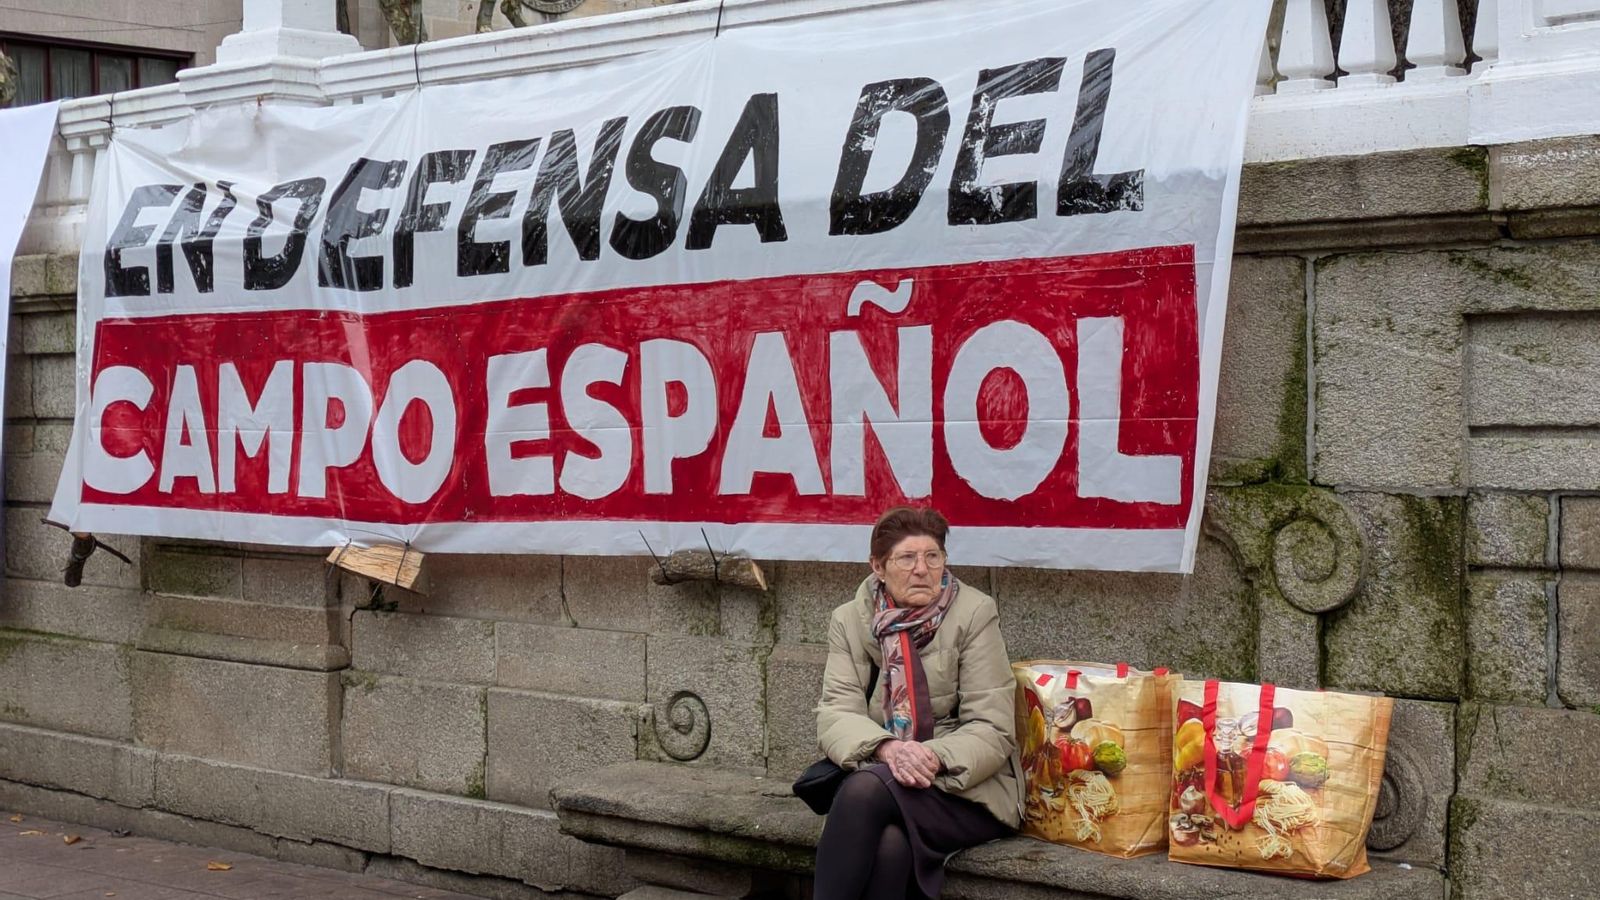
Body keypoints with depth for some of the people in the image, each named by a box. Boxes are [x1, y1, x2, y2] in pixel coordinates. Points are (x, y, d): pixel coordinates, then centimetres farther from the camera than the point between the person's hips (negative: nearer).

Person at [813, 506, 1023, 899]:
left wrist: (935, 758, -28)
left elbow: (993, 730, -8)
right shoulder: (849, 620, 7)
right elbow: (835, 715, -4)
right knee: (889, 846, -35)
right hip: (881, 774, 2)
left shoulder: (975, 613, -3)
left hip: (968, 790, -2)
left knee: (865, 789, -33)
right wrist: (887, 748, -26)